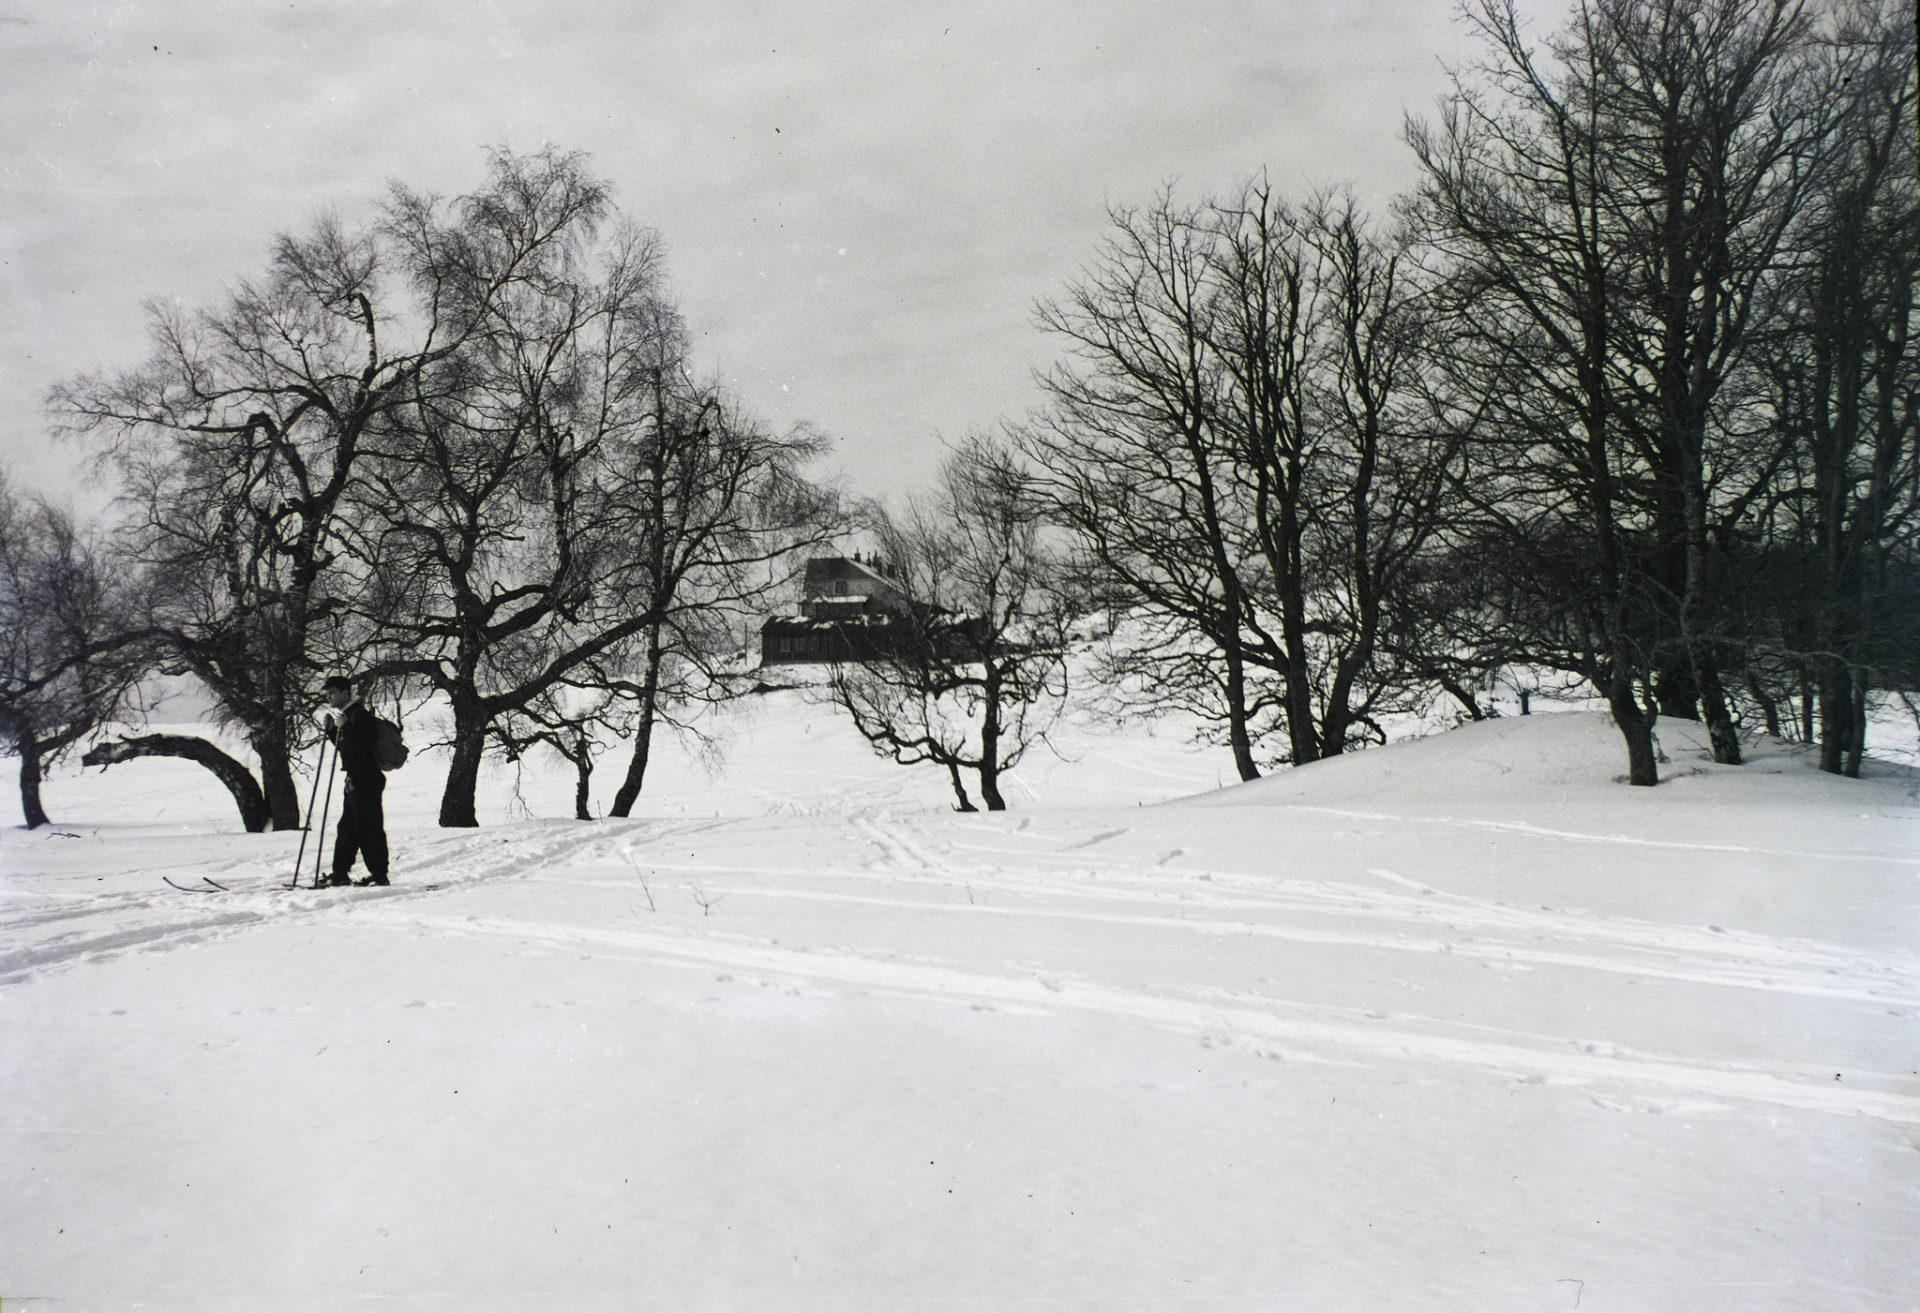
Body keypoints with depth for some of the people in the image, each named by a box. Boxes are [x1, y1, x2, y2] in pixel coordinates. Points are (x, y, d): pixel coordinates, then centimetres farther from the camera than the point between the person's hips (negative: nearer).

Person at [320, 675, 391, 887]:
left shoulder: (359, 715, -14)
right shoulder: (344, 715, 17)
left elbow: (363, 744, -24)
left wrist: (344, 727, -26)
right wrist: (331, 729, 12)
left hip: (366, 781, -10)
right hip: (355, 780, 10)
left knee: (369, 828, -8)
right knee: (347, 828, 15)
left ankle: (379, 875, -5)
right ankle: (340, 873, 22)